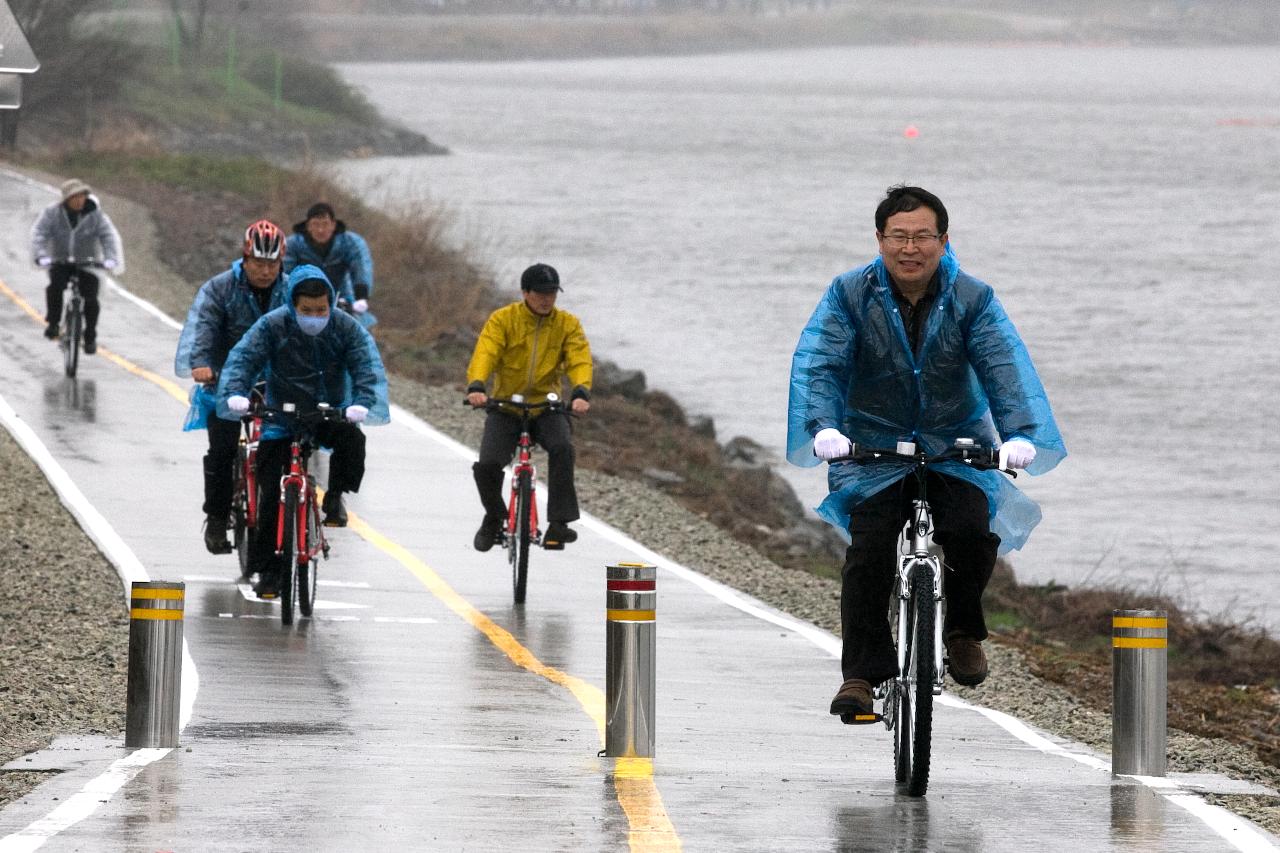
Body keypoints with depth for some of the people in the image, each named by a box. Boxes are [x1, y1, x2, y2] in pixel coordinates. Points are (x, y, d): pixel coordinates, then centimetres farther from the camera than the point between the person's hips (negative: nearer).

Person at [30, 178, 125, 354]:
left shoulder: (96, 215, -9)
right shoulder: (52, 214, -9)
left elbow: (109, 236, -18)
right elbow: (38, 234, -18)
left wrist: (110, 259, -36)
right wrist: (42, 257, -35)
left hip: (87, 264, 0)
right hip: (60, 263, 0)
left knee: (90, 299, -14)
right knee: (55, 286, -30)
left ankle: (90, 337, 6)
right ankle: (53, 323, -11)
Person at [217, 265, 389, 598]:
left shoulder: (346, 328, -8)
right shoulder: (272, 326, -11)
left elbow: (369, 367, -15)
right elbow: (242, 358, -17)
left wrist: (363, 403, -34)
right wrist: (235, 394, -36)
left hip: (331, 414, 1)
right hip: (282, 418, -1)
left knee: (352, 440, -32)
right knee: (271, 495, -8)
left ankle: (335, 497, -5)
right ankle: (268, 570, 2)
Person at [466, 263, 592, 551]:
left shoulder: (568, 324, 1)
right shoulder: (503, 320, -4)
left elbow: (580, 359, -13)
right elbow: (485, 353, -18)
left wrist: (581, 392, -34)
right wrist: (476, 386, -38)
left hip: (547, 406, 1)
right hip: (506, 405, -1)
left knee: (562, 448, -30)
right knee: (487, 465, -18)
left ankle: (558, 523, -23)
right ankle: (494, 517, 14)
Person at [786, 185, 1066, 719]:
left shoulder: (972, 300, -5)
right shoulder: (849, 296, -6)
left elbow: (1004, 367, -17)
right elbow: (818, 364, -17)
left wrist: (1020, 434, -35)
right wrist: (823, 427, -36)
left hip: (956, 446, 0)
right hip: (874, 445, 0)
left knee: (972, 532, -22)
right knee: (869, 552, -16)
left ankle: (963, 629, 6)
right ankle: (861, 673, -7)